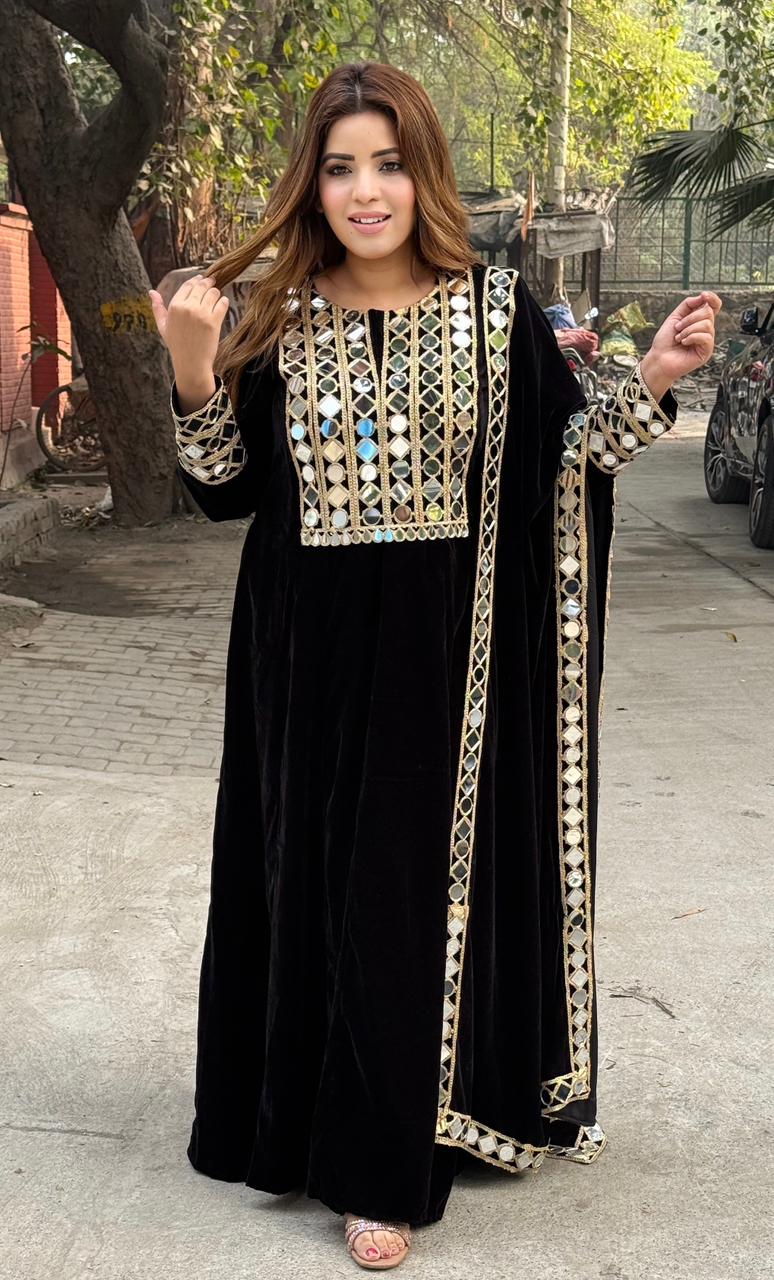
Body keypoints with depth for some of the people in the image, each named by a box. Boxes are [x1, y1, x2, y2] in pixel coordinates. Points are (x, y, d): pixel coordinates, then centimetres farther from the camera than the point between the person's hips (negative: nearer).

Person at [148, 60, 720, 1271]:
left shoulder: (496, 307, -2)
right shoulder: (280, 319, 2)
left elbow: (562, 457, 2)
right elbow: (226, 492, 3)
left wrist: (650, 384, -13)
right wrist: (195, 374, -12)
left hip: (441, 658, -2)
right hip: (307, 656, 2)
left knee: (410, 889, 4)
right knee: (304, 877, 12)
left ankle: (383, 1166, 20)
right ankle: (296, 1116, 33)